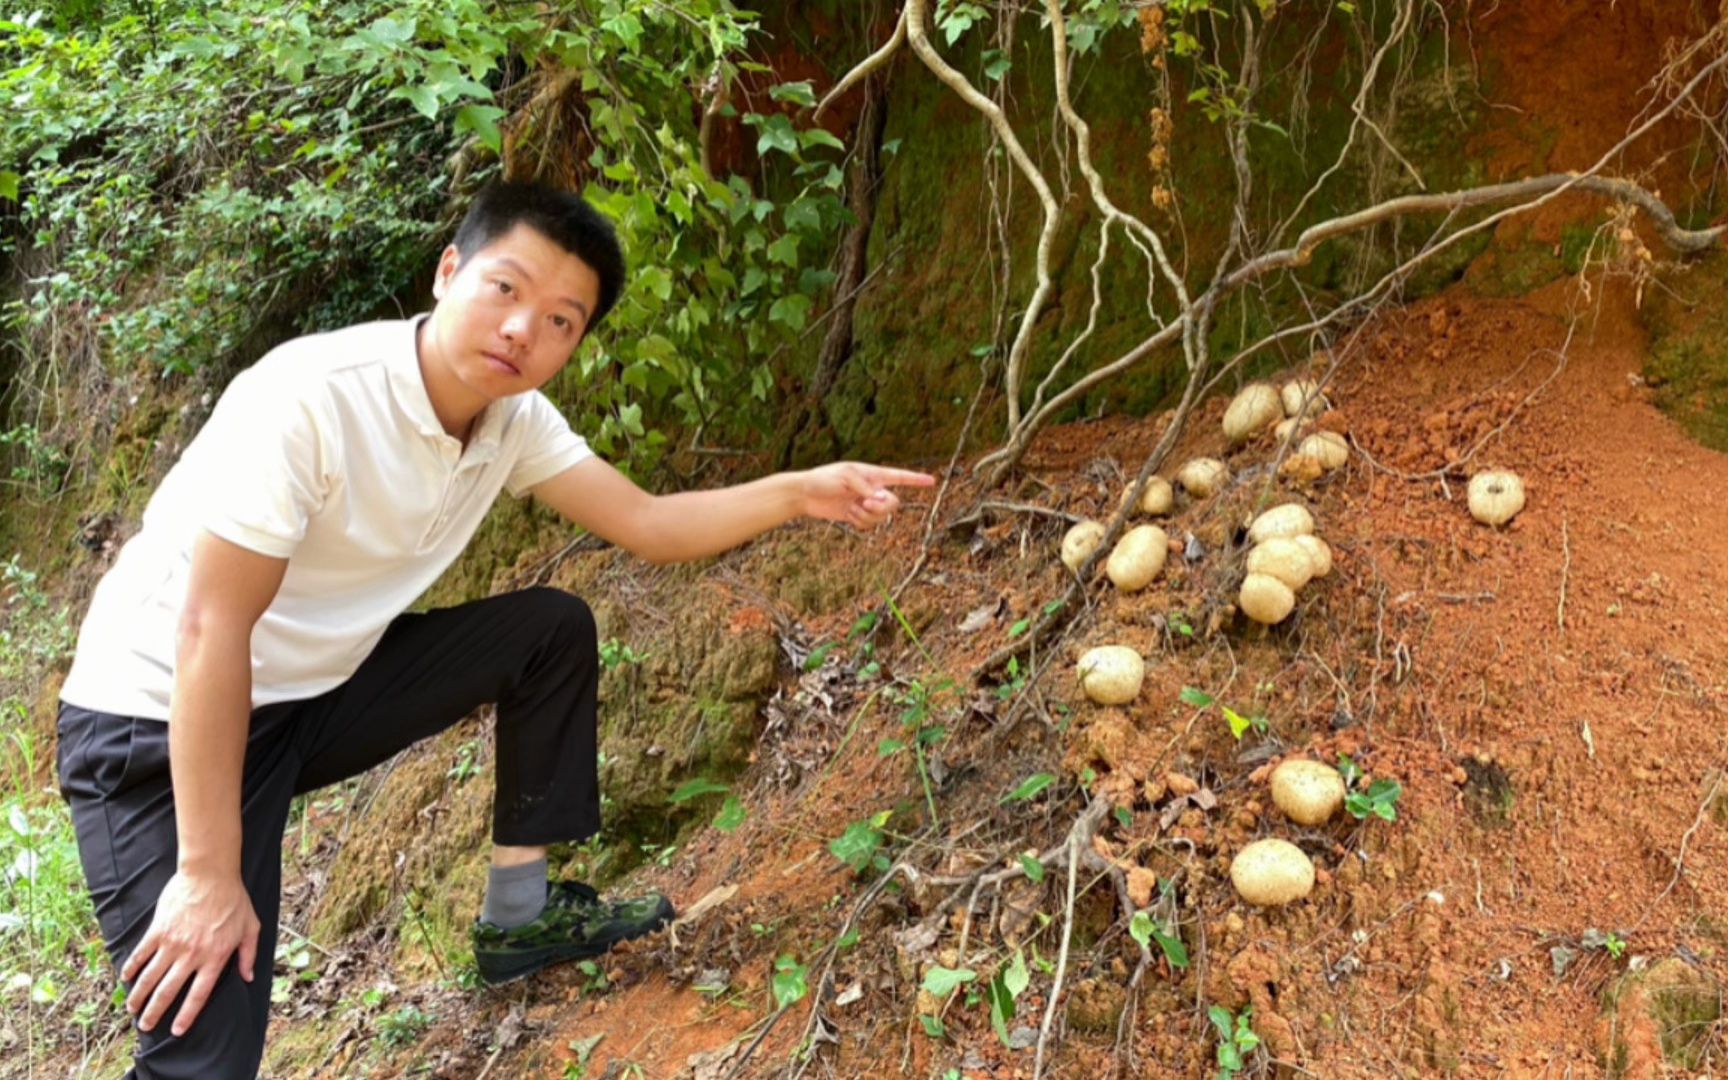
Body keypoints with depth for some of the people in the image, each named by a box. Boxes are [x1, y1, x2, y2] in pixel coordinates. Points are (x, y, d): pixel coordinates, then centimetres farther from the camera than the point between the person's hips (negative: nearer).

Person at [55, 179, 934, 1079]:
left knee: (554, 630, 2)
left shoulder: (514, 418, -6)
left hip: (322, 687, 7)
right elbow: (210, 631, -28)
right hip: (159, 724, -7)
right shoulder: (308, 398, -29)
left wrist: (799, 493, -17)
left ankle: (521, 914, 13)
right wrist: (208, 875, -25)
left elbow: (648, 524, -1)